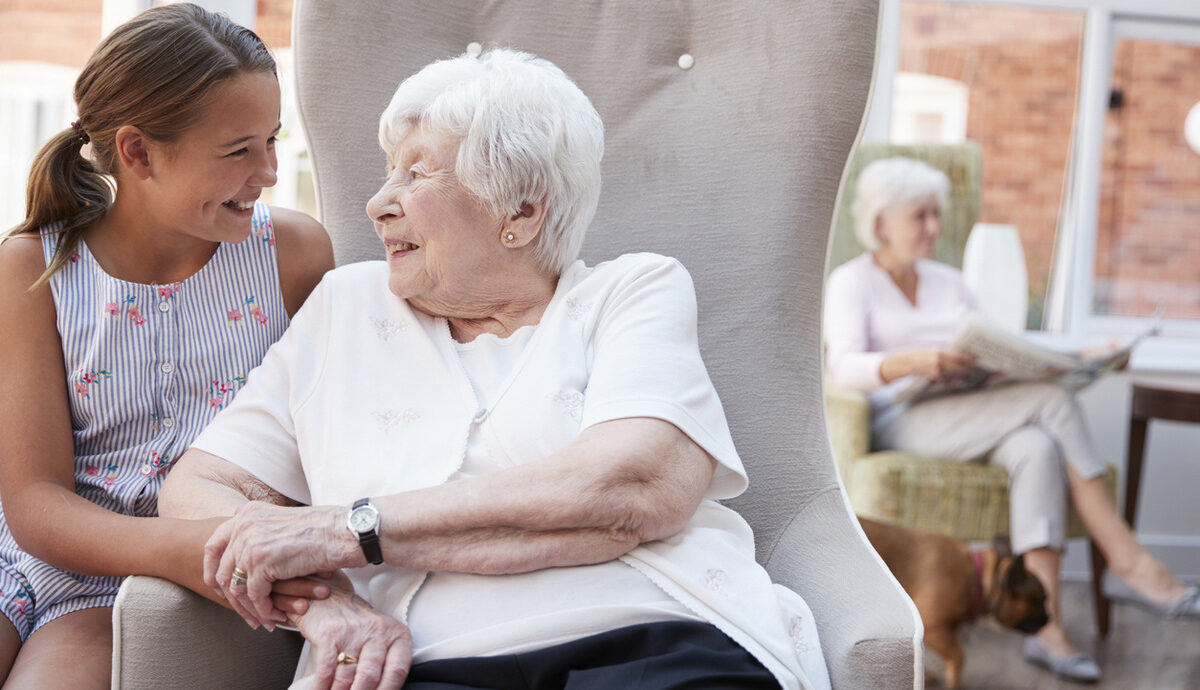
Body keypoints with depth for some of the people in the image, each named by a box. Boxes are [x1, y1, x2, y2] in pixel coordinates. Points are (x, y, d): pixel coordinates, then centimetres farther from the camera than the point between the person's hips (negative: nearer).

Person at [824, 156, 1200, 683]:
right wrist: (913, 362, -32)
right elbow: (842, 367, -12)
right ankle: (1129, 561, -28)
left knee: (1037, 448, -32)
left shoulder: (948, 282, 26)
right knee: (1055, 404, -28)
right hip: (902, 421, -5)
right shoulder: (851, 283, 5)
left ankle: (1048, 626, -40)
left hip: (974, 418, 6)